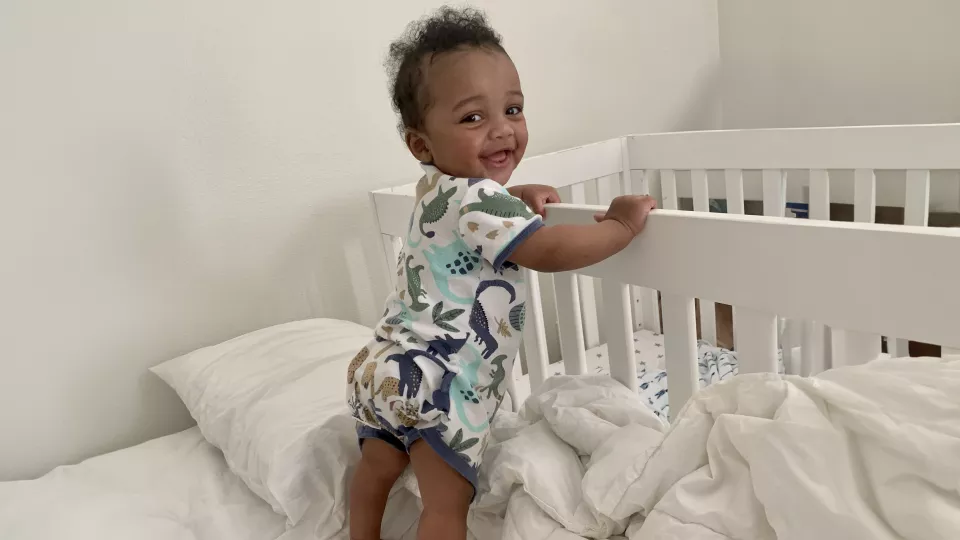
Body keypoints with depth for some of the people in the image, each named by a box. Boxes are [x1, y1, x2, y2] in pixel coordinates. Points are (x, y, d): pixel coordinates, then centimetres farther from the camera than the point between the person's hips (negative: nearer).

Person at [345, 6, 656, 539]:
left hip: (382, 366, 10)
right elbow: (549, 251, -29)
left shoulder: (437, 186, 10)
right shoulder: (475, 199, -20)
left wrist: (516, 195, 17)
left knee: (378, 466, 26)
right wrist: (623, 224, -16)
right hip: (434, 381, -10)